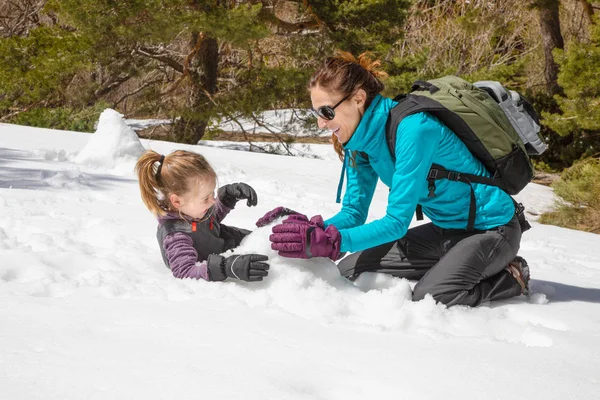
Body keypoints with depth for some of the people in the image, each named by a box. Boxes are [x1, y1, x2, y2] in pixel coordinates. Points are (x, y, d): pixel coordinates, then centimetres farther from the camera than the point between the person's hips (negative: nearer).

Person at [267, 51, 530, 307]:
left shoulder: (413, 128, -29)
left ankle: (510, 278, -3)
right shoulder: (359, 137, -4)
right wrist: (310, 230, -21)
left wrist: (329, 242, -36)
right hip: (447, 228, 8)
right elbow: (354, 212, 0)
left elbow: (397, 222, -29)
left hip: (491, 227, -8)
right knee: (349, 271, -2)